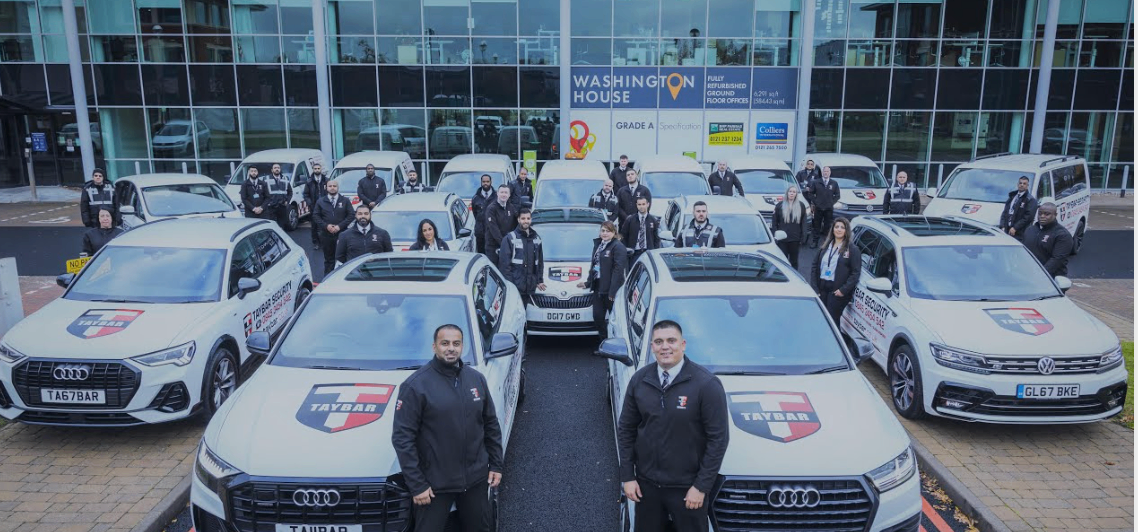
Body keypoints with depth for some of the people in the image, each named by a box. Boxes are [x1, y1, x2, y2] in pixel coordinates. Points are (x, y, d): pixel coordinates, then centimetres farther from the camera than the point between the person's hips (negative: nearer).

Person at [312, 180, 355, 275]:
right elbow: (315, 216, 5)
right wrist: (326, 226, -11)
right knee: (328, 259, 7)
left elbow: (350, 215, 0)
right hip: (326, 235, 1)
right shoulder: (320, 201, 8)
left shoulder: (345, 201, 6)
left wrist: (340, 226, -12)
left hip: (342, 235, -1)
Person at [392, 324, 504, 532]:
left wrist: (496, 465, 7)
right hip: (435, 483, -5)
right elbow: (402, 437, -14)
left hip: (476, 478, 5)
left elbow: (491, 425, 10)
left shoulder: (477, 379, 2)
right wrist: (416, 484, -14)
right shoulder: (416, 385, -14)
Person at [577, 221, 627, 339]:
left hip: (610, 289, -8)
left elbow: (618, 270, -17)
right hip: (598, 288, 8)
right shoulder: (598, 244, 16)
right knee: (597, 317, 7)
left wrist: (612, 291, -22)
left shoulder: (618, 247, -11)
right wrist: (588, 283, 16)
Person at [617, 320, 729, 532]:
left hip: (687, 487, -3)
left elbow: (718, 437, -12)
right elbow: (626, 429, 4)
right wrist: (627, 476, 1)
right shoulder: (639, 379, -3)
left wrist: (702, 486, -12)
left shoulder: (706, 383, -15)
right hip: (646, 483, 4)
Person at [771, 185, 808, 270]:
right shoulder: (780, 205, 1)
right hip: (782, 238, -1)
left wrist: (803, 236, -2)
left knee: (794, 260, 11)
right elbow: (774, 221, 2)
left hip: (795, 239, 1)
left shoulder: (801, 205, 3)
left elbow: (804, 222, 4)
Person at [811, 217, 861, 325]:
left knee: (832, 319, -4)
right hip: (821, 288, 4)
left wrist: (843, 290, -16)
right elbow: (814, 267, 11)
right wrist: (814, 287, 0)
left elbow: (856, 272, -6)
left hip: (837, 291, -4)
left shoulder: (852, 250, 0)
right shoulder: (825, 247, 14)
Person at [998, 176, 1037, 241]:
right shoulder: (1012, 196, 19)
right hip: (1006, 231, 6)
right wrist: (1002, 227, 4)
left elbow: (1029, 216, -12)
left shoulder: (1030, 200, -2)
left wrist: (1015, 228, -15)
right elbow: (1005, 212, 17)